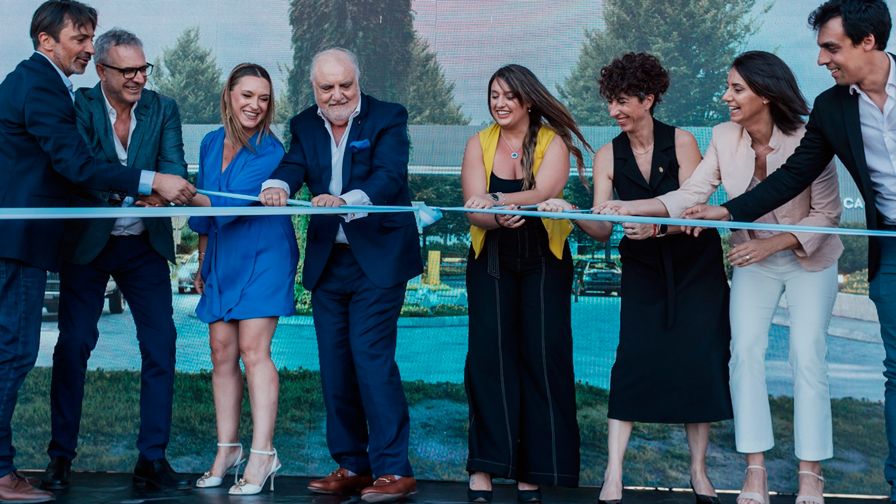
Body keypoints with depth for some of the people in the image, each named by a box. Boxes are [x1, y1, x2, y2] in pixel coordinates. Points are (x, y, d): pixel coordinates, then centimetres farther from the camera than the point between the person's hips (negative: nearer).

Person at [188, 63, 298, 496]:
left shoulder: (270, 152, -11)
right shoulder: (211, 143, 9)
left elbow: (231, 204, -22)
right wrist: (202, 264, 19)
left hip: (261, 257, -6)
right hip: (222, 260, 6)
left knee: (253, 350, -11)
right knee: (222, 351, 4)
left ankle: (262, 454, -8)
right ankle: (227, 449, 12)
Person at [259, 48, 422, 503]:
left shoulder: (387, 118, -6)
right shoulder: (305, 126, 8)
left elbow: (390, 176, -21)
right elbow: (293, 166, -7)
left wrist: (346, 200, -40)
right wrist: (276, 185, -32)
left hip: (378, 258, -6)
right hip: (328, 261, 6)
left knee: (371, 357, -13)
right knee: (334, 365, 8)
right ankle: (351, 465, 19)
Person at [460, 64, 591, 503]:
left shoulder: (553, 142, -6)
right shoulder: (479, 144, -1)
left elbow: (544, 192, -24)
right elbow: (475, 213, -10)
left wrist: (498, 200, -41)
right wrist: (499, 219, -32)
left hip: (544, 261, -1)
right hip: (492, 262, 1)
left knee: (541, 355, -6)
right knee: (489, 354, -9)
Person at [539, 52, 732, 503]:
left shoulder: (681, 143, -9)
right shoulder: (607, 157, -3)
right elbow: (602, 228, -9)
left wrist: (655, 226, -35)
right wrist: (570, 213, -29)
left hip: (696, 267, -1)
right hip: (644, 271, 1)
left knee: (697, 361, -3)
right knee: (632, 360, -9)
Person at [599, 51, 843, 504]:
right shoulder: (725, 137, -12)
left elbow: (827, 213, -16)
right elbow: (691, 195, -15)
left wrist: (772, 243, -26)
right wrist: (630, 208, -27)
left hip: (808, 259, -3)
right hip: (753, 261, 3)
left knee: (807, 356, -8)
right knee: (745, 351, -8)